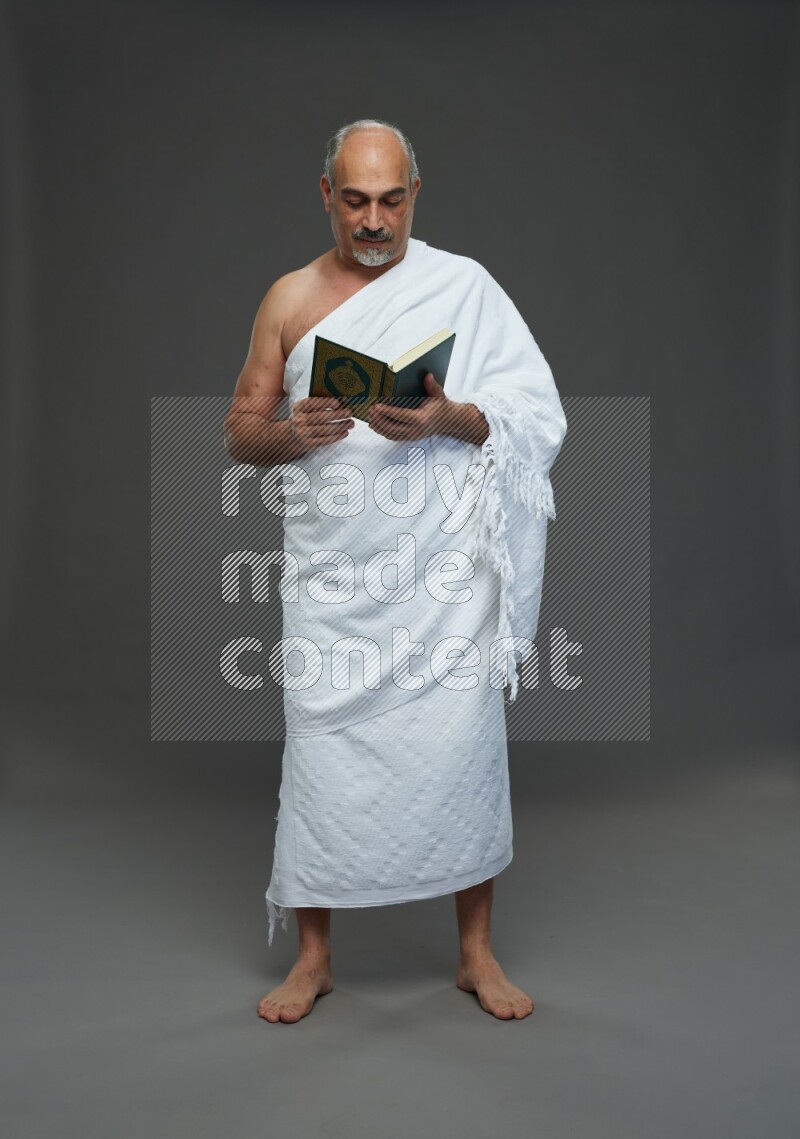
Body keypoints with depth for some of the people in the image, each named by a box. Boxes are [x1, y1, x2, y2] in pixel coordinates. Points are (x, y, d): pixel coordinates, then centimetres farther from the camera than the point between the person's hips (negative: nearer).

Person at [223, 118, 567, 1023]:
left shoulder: (463, 285, 5)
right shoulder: (289, 299, 10)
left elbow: (537, 414, 0)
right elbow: (238, 433, 9)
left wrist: (451, 419, -19)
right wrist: (293, 433, -14)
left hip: (444, 572, -1)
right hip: (331, 575, 1)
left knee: (464, 749, 2)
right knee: (322, 753, 4)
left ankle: (476, 952, 22)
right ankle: (313, 957, 23)